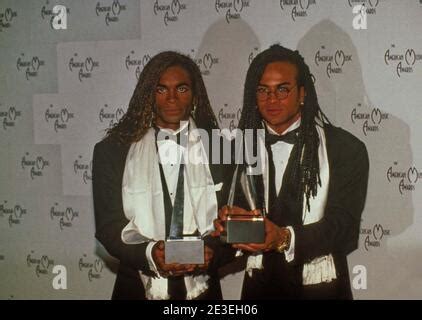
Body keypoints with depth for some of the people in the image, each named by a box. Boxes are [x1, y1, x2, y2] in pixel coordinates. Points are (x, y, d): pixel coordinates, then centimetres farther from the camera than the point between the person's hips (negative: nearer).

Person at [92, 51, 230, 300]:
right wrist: (150, 254, -21)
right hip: (138, 288, -1)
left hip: (202, 288, 1)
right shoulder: (112, 151, -3)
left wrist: (210, 248, -19)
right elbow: (107, 226, -4)